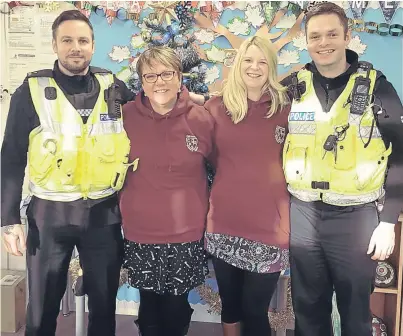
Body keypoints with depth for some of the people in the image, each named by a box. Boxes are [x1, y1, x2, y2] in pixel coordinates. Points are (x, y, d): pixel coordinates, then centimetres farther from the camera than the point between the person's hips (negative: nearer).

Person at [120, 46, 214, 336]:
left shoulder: (202, 119, -7)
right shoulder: (126, 116, -6)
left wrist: (208, 212, 8)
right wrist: (125, 206, 10)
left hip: (187, 233, -1)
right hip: (140, 231, 1)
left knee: (176, 310, 14)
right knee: (149, 307, 16)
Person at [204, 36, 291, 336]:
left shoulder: (286, 108, 0)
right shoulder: (216, 107, 3)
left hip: (268, 224, -2)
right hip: (225, 223, 2)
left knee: (255, 310, 6)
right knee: (229, 305, 17)